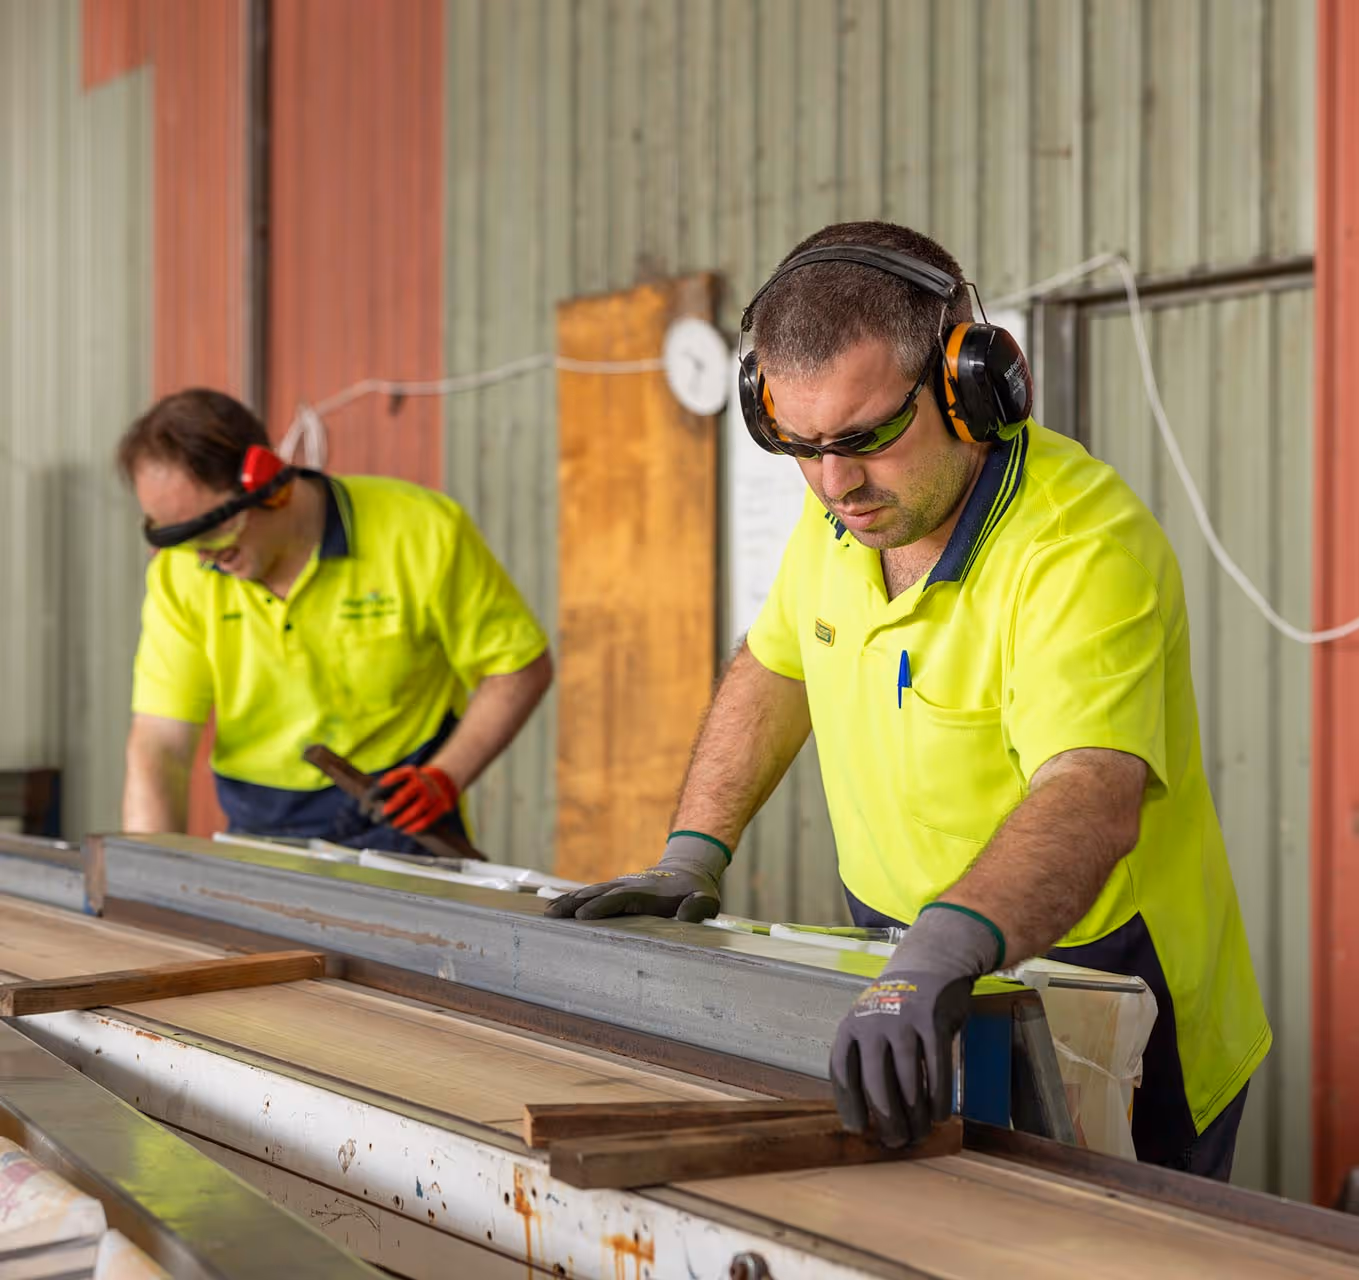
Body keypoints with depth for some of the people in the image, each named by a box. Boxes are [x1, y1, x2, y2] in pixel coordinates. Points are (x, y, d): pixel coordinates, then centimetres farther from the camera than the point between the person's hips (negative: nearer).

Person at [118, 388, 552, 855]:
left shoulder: (422, 533, -13)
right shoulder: (179, 575, -6)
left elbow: (521, 668, -4)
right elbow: (158, 747, -9)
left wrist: (444, 780, -15)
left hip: (396, 813, -3)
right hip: (258, 830, 4)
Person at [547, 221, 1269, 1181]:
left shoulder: (1082, 545, -25)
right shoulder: (844, 508, 0)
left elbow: (1091, 801, -40)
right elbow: (775, 670, 18)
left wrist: (942, 954, -56)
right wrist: (691, 857, 9)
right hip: (916, 994, 6)